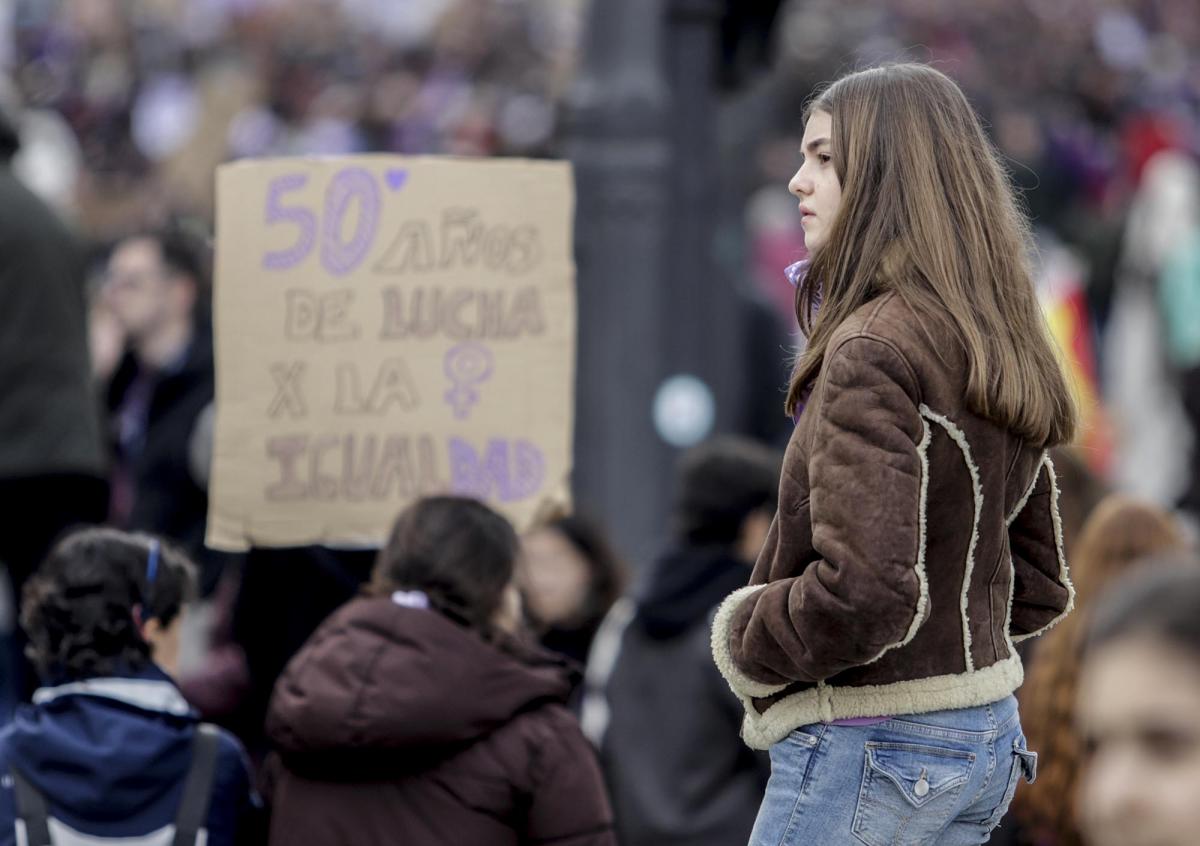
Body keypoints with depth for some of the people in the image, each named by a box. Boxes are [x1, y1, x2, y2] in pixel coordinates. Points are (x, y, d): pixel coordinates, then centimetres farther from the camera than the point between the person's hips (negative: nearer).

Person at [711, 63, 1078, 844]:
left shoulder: (874, 350, -18)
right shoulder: (999, 355, 11)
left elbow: (863, 591, -27)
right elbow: (1040, 589, 18)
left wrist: (745, 641, -10)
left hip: (867, 748, -9)